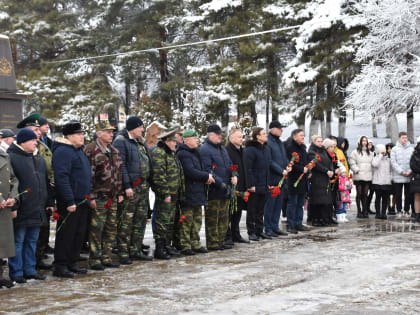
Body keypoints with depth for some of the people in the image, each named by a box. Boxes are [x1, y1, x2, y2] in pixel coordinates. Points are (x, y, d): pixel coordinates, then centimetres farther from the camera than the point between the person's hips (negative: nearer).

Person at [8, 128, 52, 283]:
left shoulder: (39, 159, 15)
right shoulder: (12, 158, -9)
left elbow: (45, 182, 21)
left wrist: (49, 203, 17)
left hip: (37, 210, 7)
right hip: (21, 211, -7)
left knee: (32, 241, 14)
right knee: (18, 241, 0)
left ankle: (30, 270, 23)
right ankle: (16, 273, 8)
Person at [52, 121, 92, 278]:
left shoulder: (79, 151, 17)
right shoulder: (63, 152, -15)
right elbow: (61, 177, -22)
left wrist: (88, 196, 20)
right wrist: (70, 201, -24)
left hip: (82, 200, 9)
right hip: (69, 201, -9)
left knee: (79, 233, 13)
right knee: (66, 234, -4)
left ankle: (72, 263, 23)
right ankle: (60, 266, 3)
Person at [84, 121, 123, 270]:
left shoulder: (115, 151, 15)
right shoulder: (91, 150, -10)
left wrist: (120, 193, 14)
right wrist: (91, 197, -16)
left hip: (112, 198, 8)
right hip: (99, 198, -8)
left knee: (111, 229, 11)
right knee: (96, 229, -4)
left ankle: (106, 257, 19)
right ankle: (95, 259, 4)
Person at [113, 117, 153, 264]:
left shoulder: (141, 142, 18)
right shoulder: (121, 142, -8)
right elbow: (121, 165, -15)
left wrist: (148, 182, 14)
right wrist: (127, 186, -21)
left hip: (143, 187, 9)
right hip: (130, 188, -9)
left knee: (141, 219, 12)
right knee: (126, 221, -6)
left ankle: (135, 250, 21)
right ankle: (123, 253, -2)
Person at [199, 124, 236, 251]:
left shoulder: (222, 148, 18)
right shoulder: (204, 149, -10)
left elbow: (230, 164, 23)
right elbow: (207, 170, -18)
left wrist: (234, 176, 2)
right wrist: (221, 183, -23)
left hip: (225, 191, 9)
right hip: (213, 191, -9)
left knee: (224, 218, 13)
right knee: (212, 218, -3)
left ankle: (221, 241, 21)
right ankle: (212, 243, 2)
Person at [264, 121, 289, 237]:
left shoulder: (280, 142, 16)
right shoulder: (267, 142, -13)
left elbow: (284, 157, 23)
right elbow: (269, 161, -18)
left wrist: (288, 166, 2)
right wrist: (281, 171, -17)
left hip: (281, 179, 9)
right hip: (272, 178, -9)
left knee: (278, 204, 12)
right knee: (270, 204, -2)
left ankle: (275, 227, 19)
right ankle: (268, 228, 5)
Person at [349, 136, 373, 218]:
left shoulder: (370, 153, 16)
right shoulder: (355, 152, -2)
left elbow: (372, 163, 21)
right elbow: (352, 163, -6)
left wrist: (371, 171, 9)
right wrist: (357, 170, -13)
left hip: (368, 177, 5)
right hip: (358, 176, -5)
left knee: (365, 194, 6)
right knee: (359, 194, -1)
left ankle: (365, 211, 11)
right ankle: (359, 211, 3)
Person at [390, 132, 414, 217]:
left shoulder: (411, 149, 7)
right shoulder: (394, 149, 2)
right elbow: (393, 163, -4)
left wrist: (410, 171, -10)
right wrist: (401, 172, -12)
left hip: (409, 176, 1)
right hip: (398, 176, -1)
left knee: (408, 194, 4)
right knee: (398, 195, 4)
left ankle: (407, 210, 14)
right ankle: (399, 210, 13)